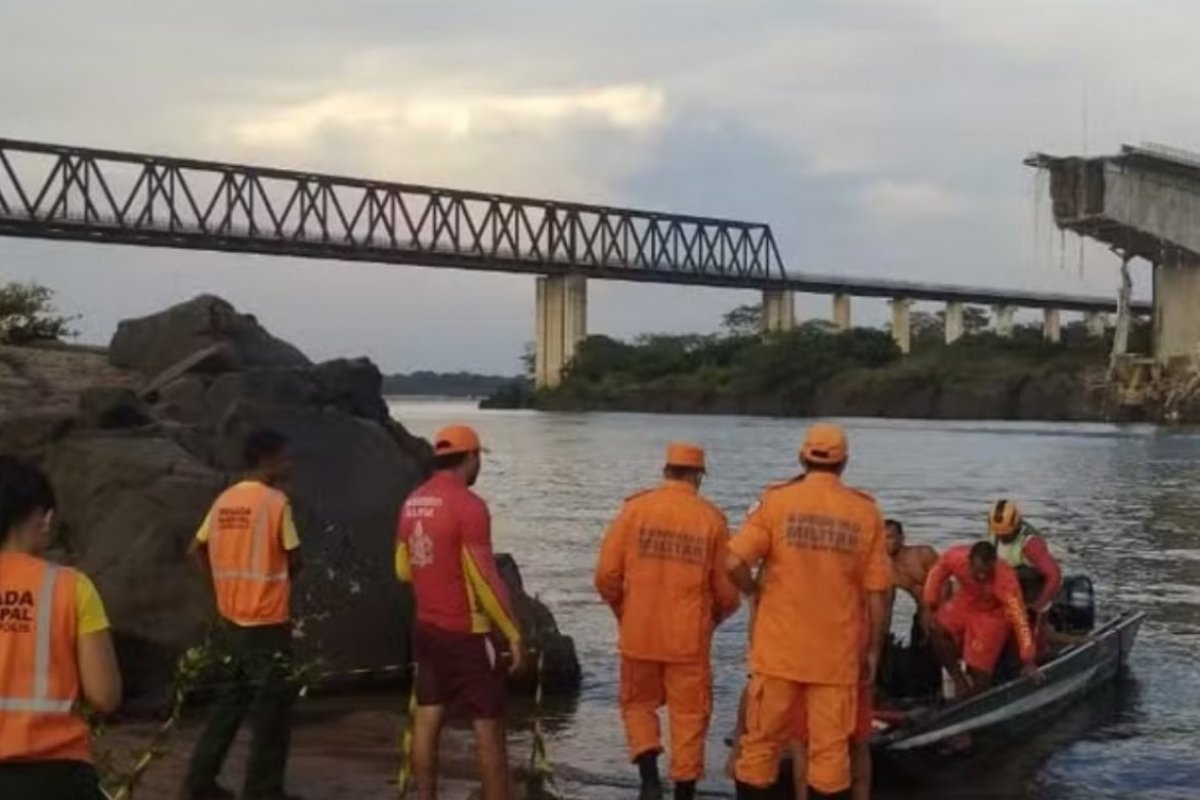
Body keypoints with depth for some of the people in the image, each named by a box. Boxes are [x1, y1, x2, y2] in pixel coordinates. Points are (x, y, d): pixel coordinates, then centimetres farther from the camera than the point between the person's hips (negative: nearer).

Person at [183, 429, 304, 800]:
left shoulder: (225, 500, 6)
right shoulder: (276, 501, -14)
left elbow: (197, 549, 13)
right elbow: (294, 561, -10)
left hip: (230, 622, 7)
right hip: (267, 625, -7)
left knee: (228, 704, 18)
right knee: (271, 712, 4)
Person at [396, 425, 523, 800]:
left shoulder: (412, 503, 6)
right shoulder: (468, 505, -17)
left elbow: (403, 569, 15)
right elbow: (486, 579, -18)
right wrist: (514, 634, -12)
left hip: (426, 628, 8)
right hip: (467, 632, -7)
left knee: (427, 719, 10)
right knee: (489, 726, -1)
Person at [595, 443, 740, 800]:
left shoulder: (635, 508, -3)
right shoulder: (712, 518, -2)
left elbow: (606, 574, -4)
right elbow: (727, 590, -1)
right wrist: (713, 618, 20)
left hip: (639, 633, 1)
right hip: (689, 637, -1)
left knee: (638, 704, 18)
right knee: (689, 715, 11)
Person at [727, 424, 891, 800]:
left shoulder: (777, 501, -5)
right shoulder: (865, 512, -1)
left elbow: (734, 563, -14)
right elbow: (877, 592, -1)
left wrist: (756, 593, 6)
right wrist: (873, 650, 9)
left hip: (779, 648, 0)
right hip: (837, 653, 1)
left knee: (762, 743, 10)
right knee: (830, 750, 6)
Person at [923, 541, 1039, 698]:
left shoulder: (1005, 579, -38)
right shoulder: (955, 557, -30)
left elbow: (1019, 619, -36)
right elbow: (936, 573, -8)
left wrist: (1028, 662, -35)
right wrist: (931, 606, -6)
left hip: (991, 613, -3)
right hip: (964, 602, 3)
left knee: (979, 669, -5)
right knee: (938, 630, -22)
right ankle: (958, 679, -4)